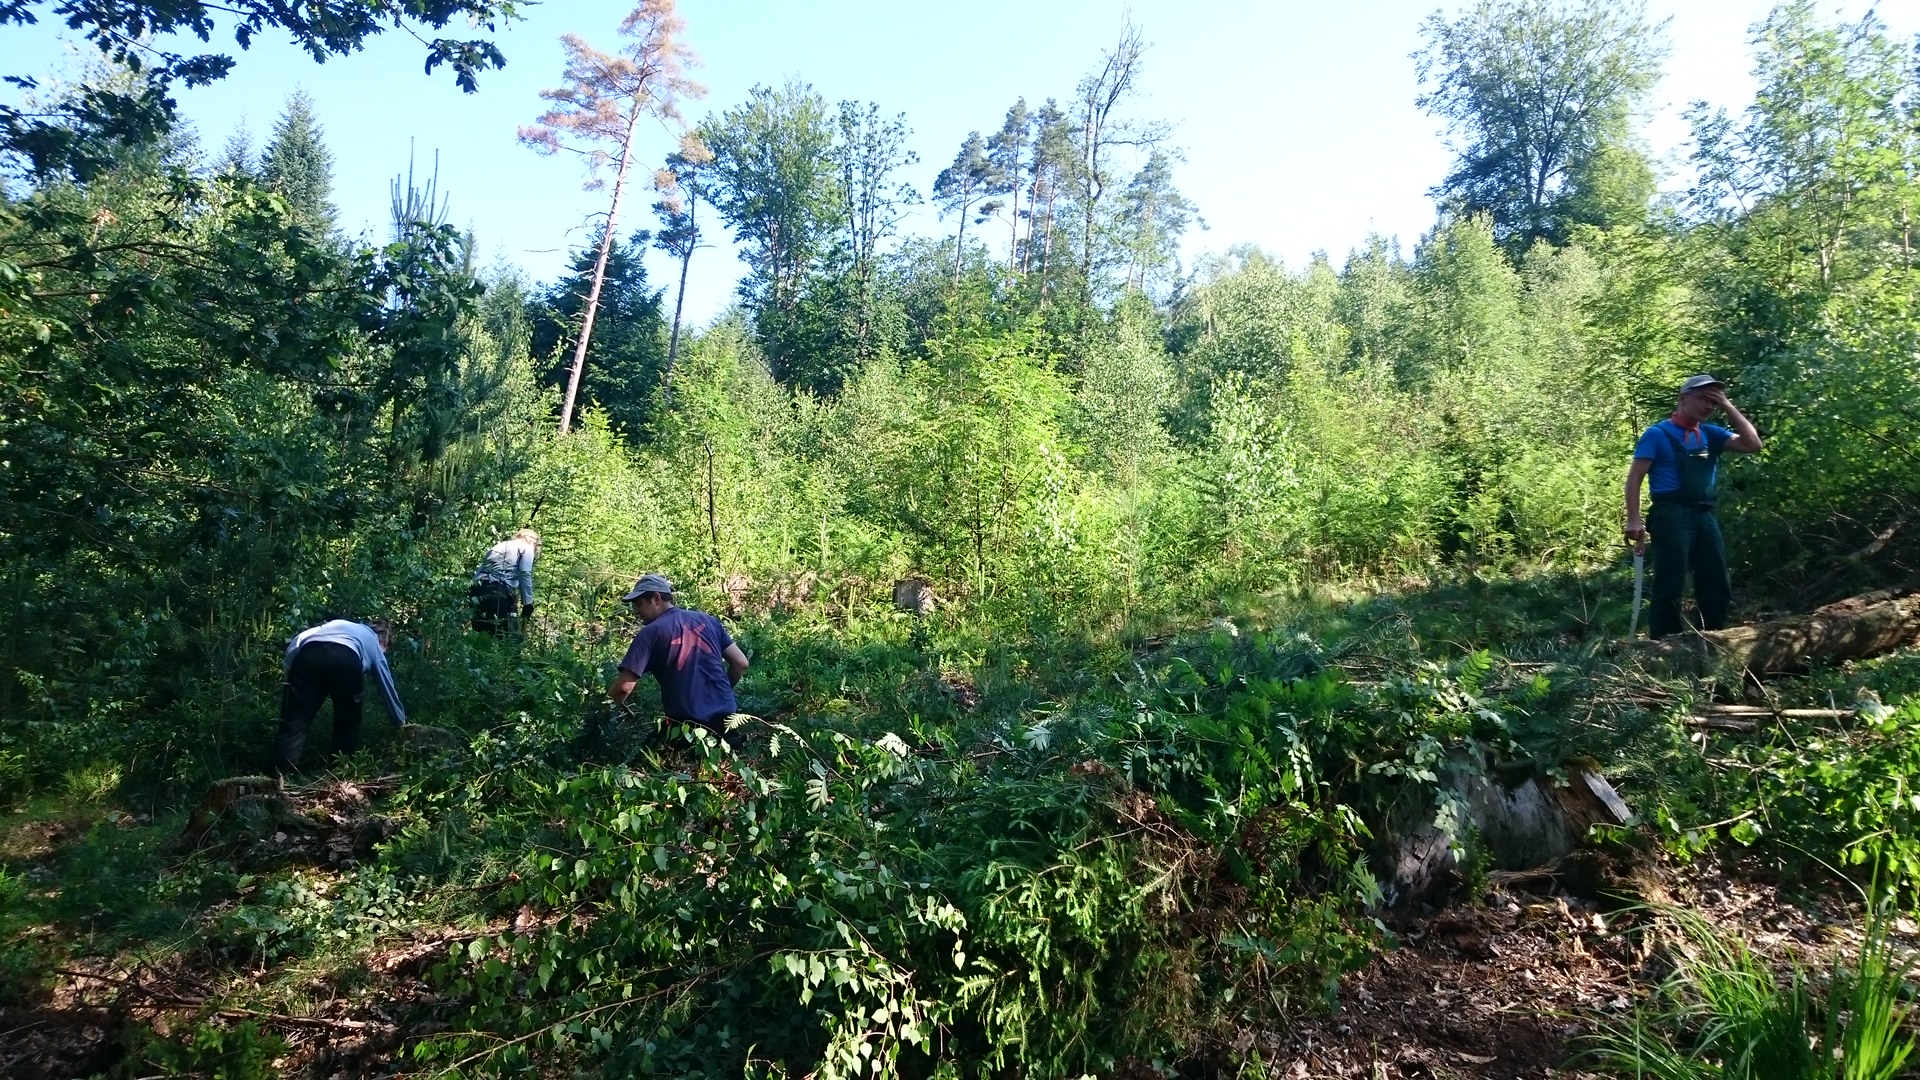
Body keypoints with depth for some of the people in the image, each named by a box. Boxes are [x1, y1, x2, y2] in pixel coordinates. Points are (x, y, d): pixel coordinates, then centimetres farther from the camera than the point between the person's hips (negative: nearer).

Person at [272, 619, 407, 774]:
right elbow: (388, 687, 41)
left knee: (293, 723, 1)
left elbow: (298, 639, 25)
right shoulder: (374, 645, 35)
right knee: (348, 725, 18)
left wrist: (288, 667, 17)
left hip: (309, 654, 2)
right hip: (346, 659, -2)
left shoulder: (341, 624, 43)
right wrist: (401, 723, 51)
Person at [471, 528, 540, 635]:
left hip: (477, 590, 7)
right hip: (499, 592, -7)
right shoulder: (526, 548, 14)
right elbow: (525, 575, -2)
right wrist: (528, 605, -2)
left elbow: (481, 569, 25)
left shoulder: (499, 545, 32)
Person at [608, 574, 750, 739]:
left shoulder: (651, 632, -6)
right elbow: (741, 663, 8)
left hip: (687, 723, -5)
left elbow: (624, 686, -14)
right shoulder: (708, 620, 9)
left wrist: (613, 703, 7)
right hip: (726, 716, 5)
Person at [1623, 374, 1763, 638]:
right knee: (1670, 588, -8)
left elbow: (1752, 444, 7)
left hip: (1705, 517, 7)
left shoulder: (1710, 434, 17)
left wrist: (1728, 407, 5)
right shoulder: (1658, 434, 1)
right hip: (1672, 516, -7)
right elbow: (1634, 478, -4)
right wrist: (1634, 520, -16)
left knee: (1717, 587, 10)